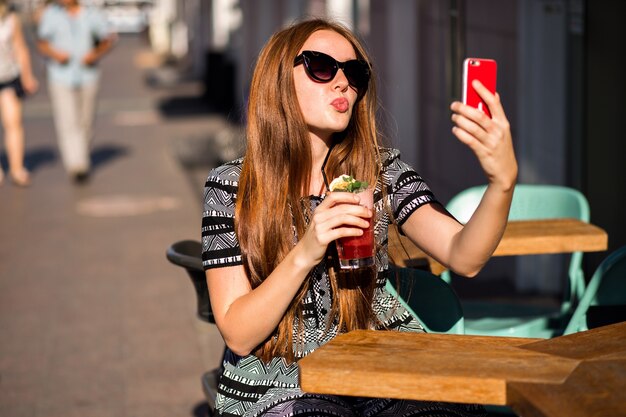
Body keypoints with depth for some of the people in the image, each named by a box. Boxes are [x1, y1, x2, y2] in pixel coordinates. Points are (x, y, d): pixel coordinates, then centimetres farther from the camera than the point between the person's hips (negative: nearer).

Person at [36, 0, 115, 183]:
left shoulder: (93, 15, 1)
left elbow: (107, 41, 8)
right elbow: (42, 43, 5)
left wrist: (95, 55, -12)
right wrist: (55, 54, -16)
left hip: (87, 77, 1)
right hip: (61, 77, -1)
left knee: (85, 122, 11)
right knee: (67, 122, -12)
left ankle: (82, 158, 33)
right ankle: (76, 166, -18)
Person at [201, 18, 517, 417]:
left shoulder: (380, 170, 5)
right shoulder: (231, 187, -2)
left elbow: (464, 257, -11)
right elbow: (238, 336, -7)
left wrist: (503, 181, -30)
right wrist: (305, 254, -21)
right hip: (282, 385, -2)